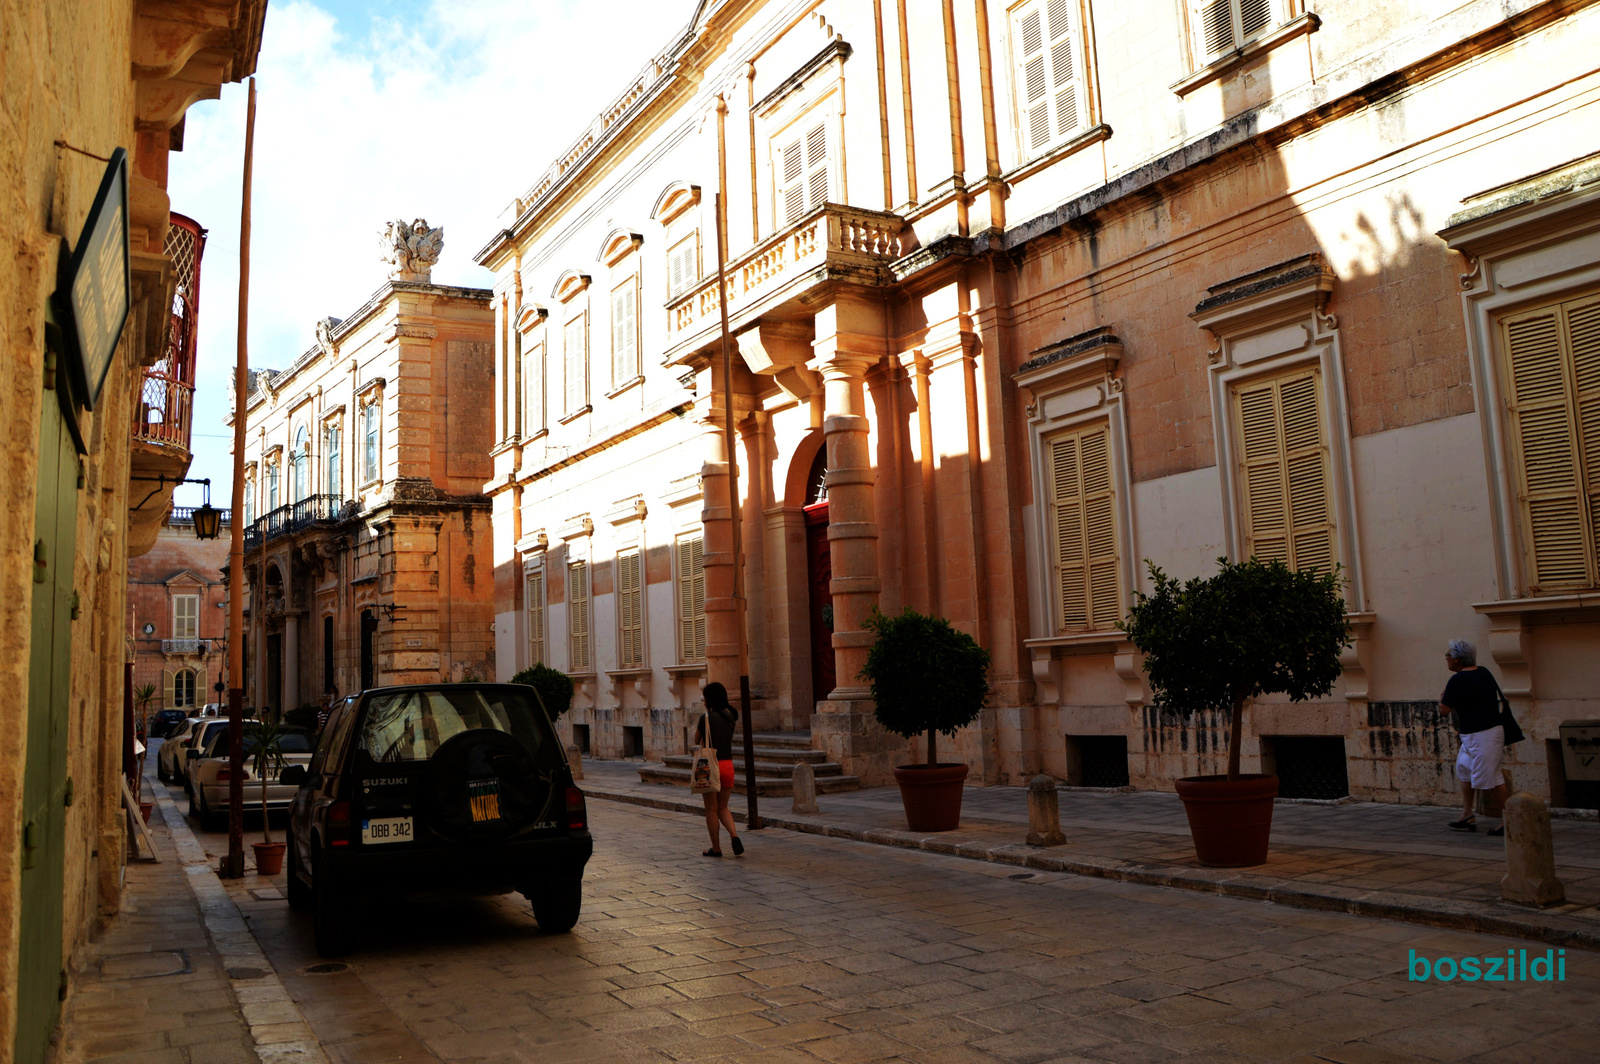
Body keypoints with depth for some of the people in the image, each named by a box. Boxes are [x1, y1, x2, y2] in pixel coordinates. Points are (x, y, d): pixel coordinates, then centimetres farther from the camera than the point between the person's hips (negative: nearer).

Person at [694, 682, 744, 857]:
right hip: (728, 765, 5)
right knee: (723, 807, 17)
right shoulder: (730, 716, 6)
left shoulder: (707, 717, -12)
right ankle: (734, 836, -6)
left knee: (711, 809, 8)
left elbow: (697, 741, -2)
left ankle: (716, 849, 13)